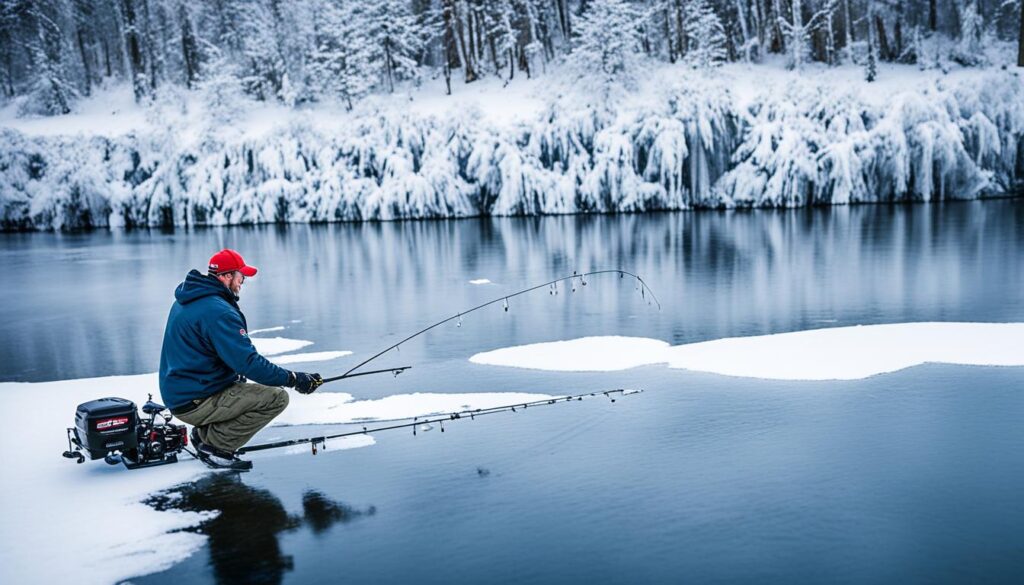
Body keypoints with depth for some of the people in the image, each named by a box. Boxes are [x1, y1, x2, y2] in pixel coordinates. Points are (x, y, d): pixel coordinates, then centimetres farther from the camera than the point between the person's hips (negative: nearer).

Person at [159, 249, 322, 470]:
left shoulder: (186, 300, 11)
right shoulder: (219, 311, -20)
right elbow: (248, 362, -24)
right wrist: (293, 379, -16)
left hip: (177, 393, 10)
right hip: (195, 402, -10)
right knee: (277, 397, -14)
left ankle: (205, 432, 14)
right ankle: (214, 443, -8)